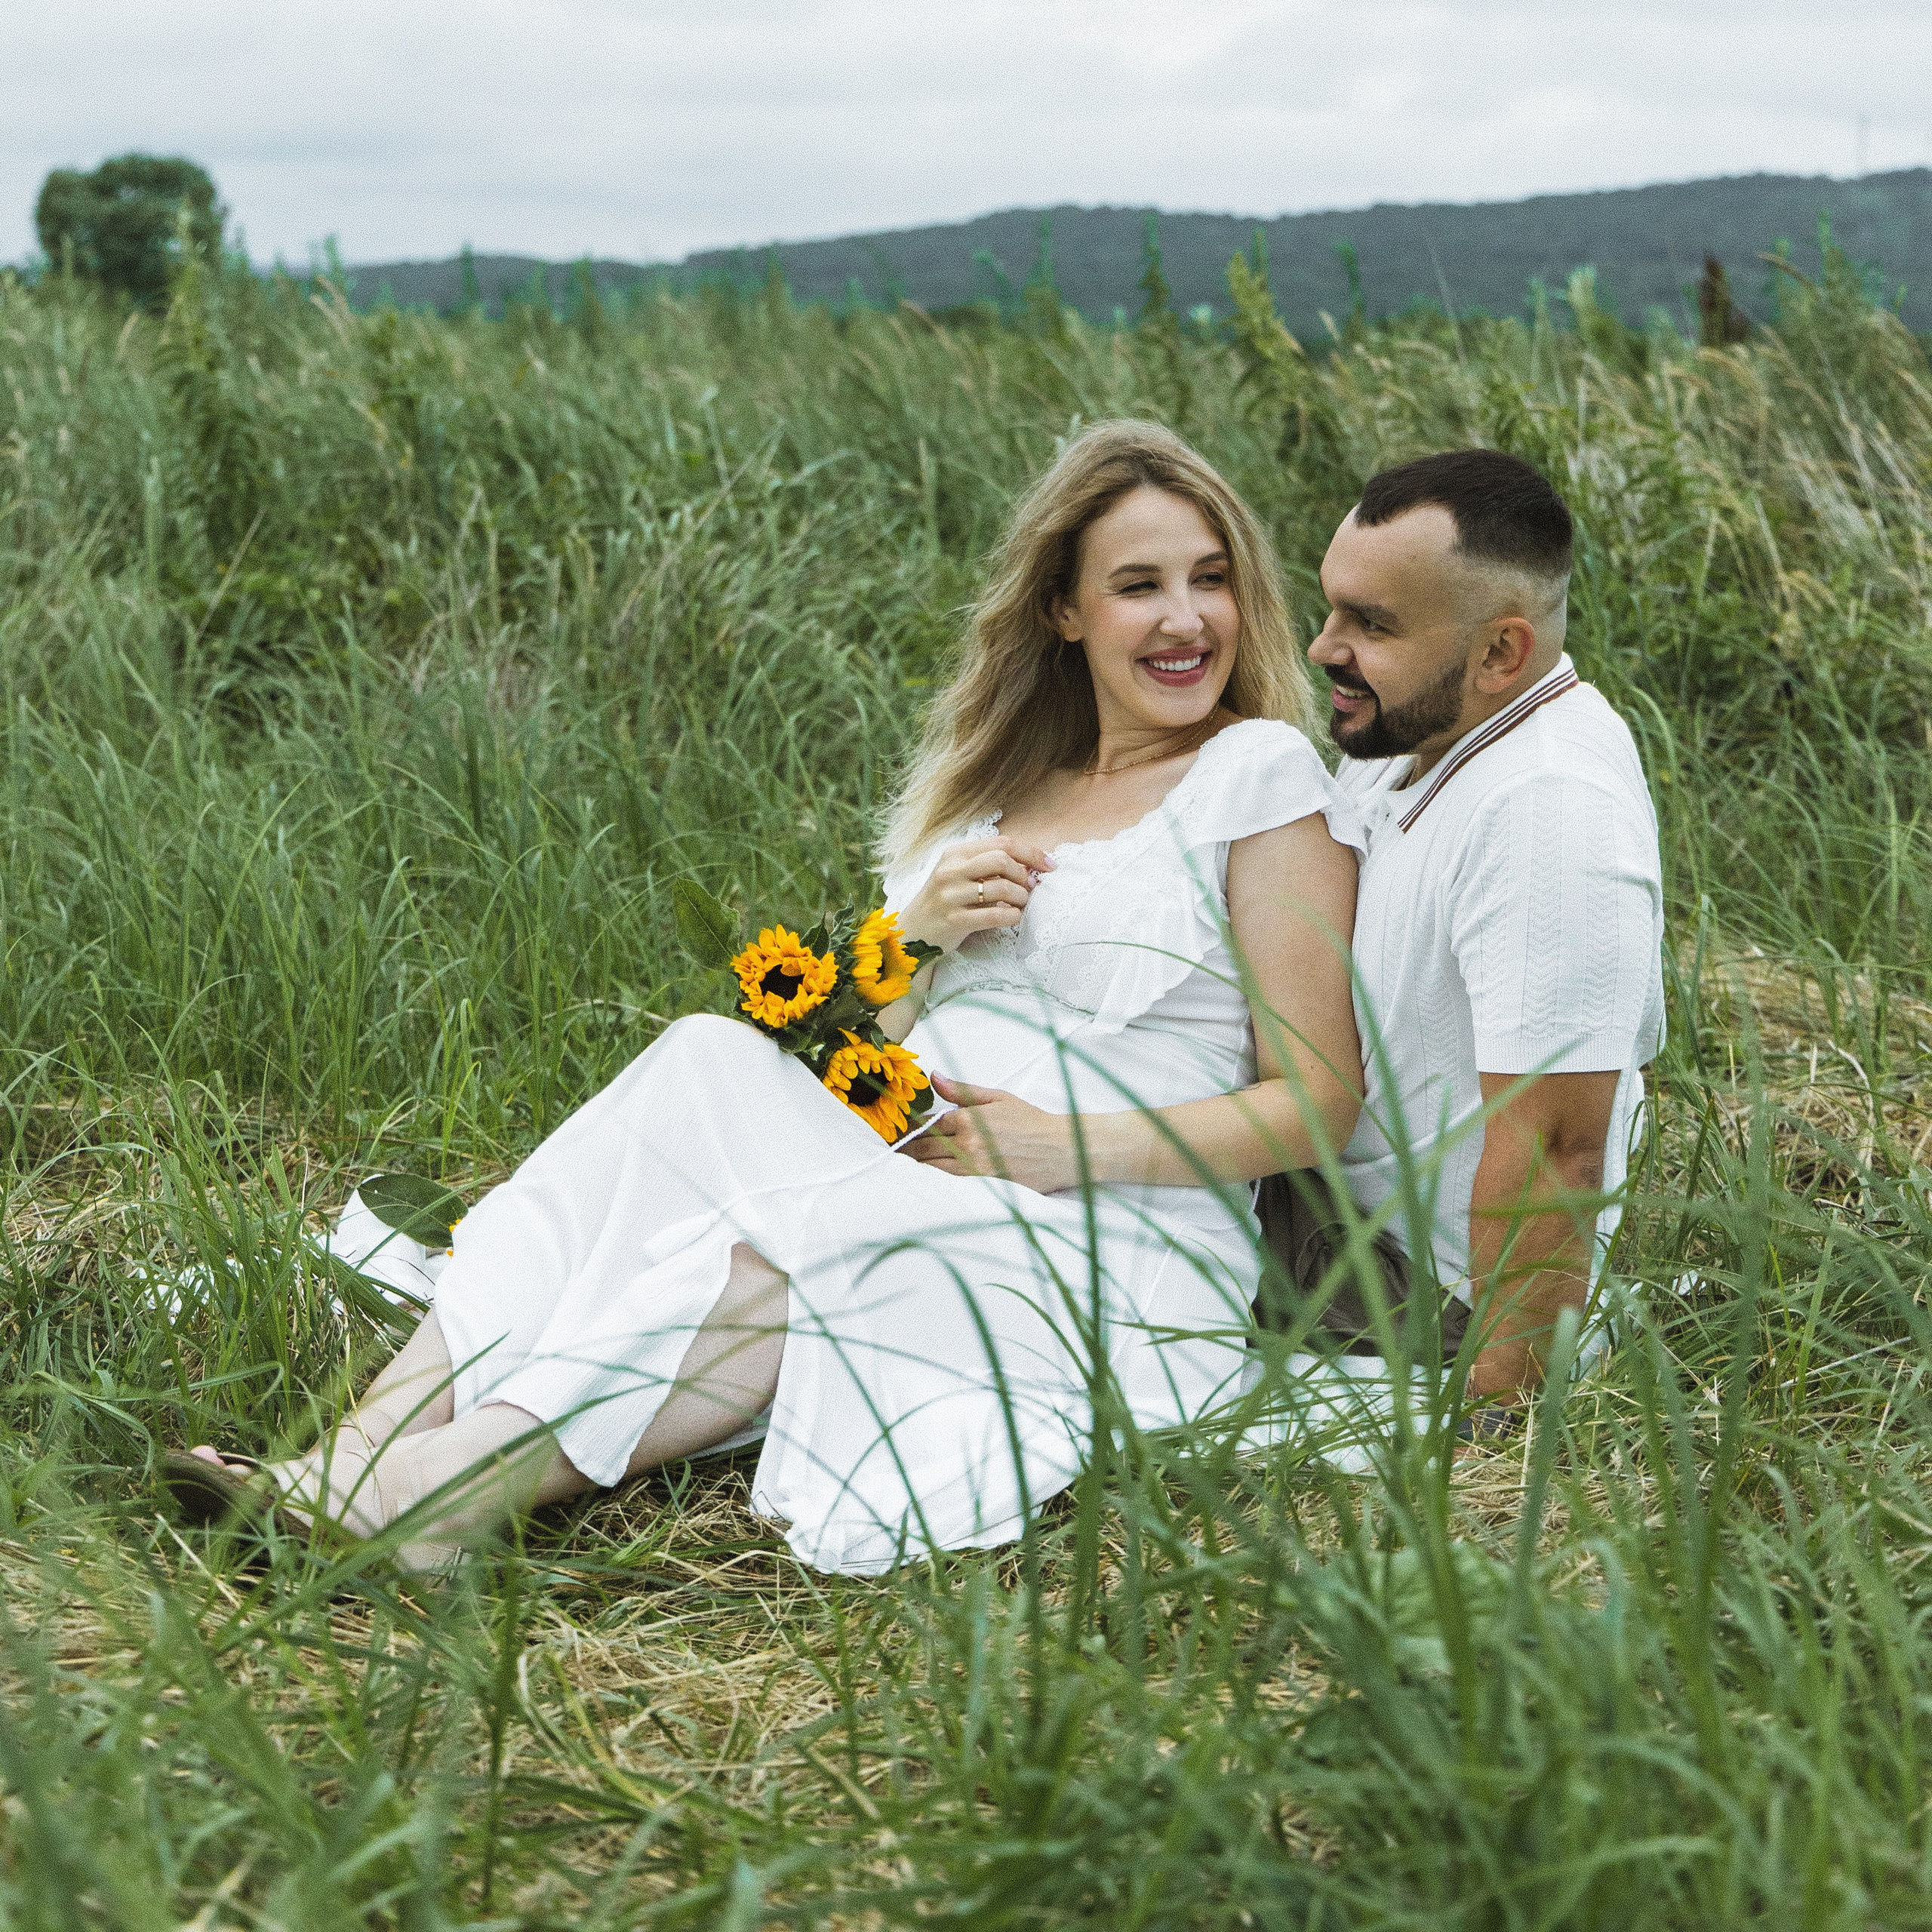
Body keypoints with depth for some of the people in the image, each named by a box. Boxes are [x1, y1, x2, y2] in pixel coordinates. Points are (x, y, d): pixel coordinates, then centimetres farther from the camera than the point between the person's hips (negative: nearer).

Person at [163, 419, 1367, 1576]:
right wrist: (917, 928, -2)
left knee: (792, 1249, -33)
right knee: (713, 1062, -23)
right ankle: (369, 1450, -34)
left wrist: (1070, 1145, -16)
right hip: (906, 1199, 5)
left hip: (1117, 1257, -5)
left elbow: (1318, 1104, -4)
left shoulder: (1263, 776, 1)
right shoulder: (997, 784, 19)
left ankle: (431, 1497, -42)